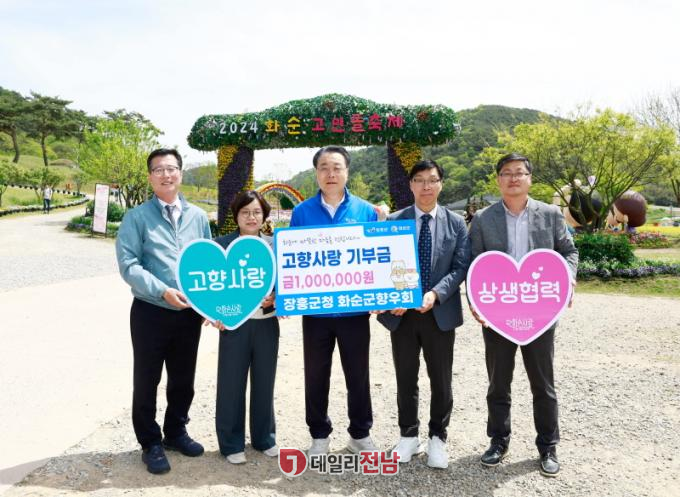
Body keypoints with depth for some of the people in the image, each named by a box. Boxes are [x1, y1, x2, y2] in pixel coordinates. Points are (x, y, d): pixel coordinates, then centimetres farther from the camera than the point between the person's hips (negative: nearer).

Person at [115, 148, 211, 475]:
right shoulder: (137, 217, -4)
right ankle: (151, 443, 26)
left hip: (190, 312, 4)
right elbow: (128, 265, -13)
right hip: (151, 312, -3)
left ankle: (176, 431, 37)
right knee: (147, 381, 8)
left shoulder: (198, 216, 9)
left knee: (183, 379, 16)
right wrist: (162, 291, -24)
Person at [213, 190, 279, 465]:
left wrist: (275, 297, -12)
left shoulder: (275, 245, 4)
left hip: (267, 323, 2)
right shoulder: (222, 244, -1)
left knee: (264, 383, 14)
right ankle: (232, 443, 23)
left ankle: (264, 438, 31)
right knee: (231, 384, 6)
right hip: (234, 324, -2)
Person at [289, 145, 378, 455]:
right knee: (316, 376, 13)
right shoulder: (302, 212, 1)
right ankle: (319, 435, 31)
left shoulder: (365, 211, 1)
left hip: (355, 310, 0)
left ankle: (360, 433, 32)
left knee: (358, 375, 12)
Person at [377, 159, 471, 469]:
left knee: (441, 380, 10)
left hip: (440, 312, 0)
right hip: (402, 312, 0)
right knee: (405, 379, 12)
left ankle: (437, 438, 28)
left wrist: (436, 294, -17)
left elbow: (461, 267, -3)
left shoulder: (456, 223, 3)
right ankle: (408, 435, 29)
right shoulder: (393, 221, 2)